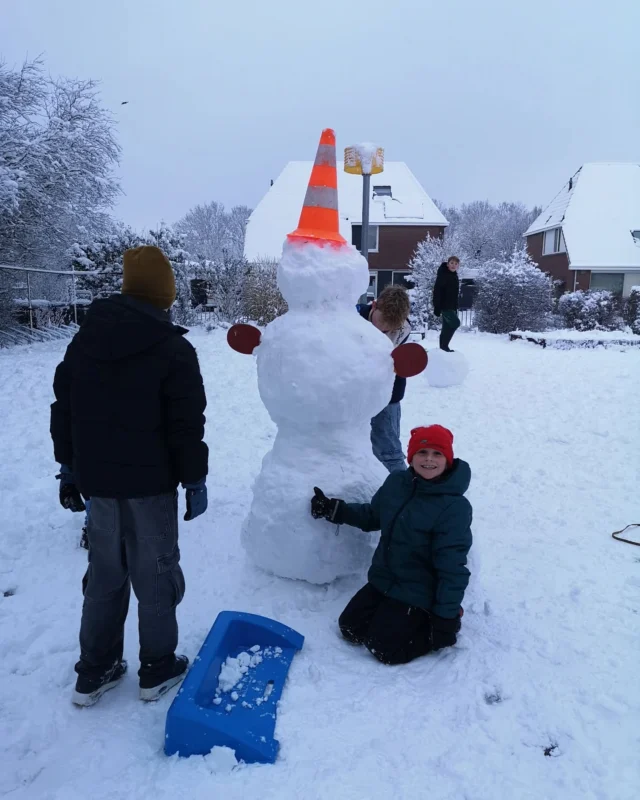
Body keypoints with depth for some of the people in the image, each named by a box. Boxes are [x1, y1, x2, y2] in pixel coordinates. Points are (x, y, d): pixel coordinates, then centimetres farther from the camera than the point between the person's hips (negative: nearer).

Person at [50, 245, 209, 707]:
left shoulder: (84, 339, 5)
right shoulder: (174, 350, -13)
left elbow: (63, 411, 10)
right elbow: (187, 426, -14)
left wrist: (69, 468, 18)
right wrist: (196, 481, -4)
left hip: (97, 480, 6)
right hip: (149, 483, -5)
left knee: (105, 573, 18)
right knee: (155, 574, 9)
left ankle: (94, 672, 28)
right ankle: (158, 669, 24)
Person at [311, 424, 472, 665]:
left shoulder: (455, 508, -25)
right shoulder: (396, 482, -6)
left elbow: (452, 569, -22)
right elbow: (372, 517, 12)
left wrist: (446, 619, -19)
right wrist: (333, 509, 1)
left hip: (418, 592, -6)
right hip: (383, 580, 7)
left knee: (384, 648, -7)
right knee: (350, 629, 7)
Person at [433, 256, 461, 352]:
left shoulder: (454, 276, 14)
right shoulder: (442, 275, -13)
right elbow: (437, 291, -19)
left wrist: (455, 308, 21)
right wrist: (437, 307, -24)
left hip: (451, 306, 9)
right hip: (444, 305, -9)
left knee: (446, 327, 10)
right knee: (455, 322, -17)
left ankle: (443, 347, 15)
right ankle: (444, 345, -12)